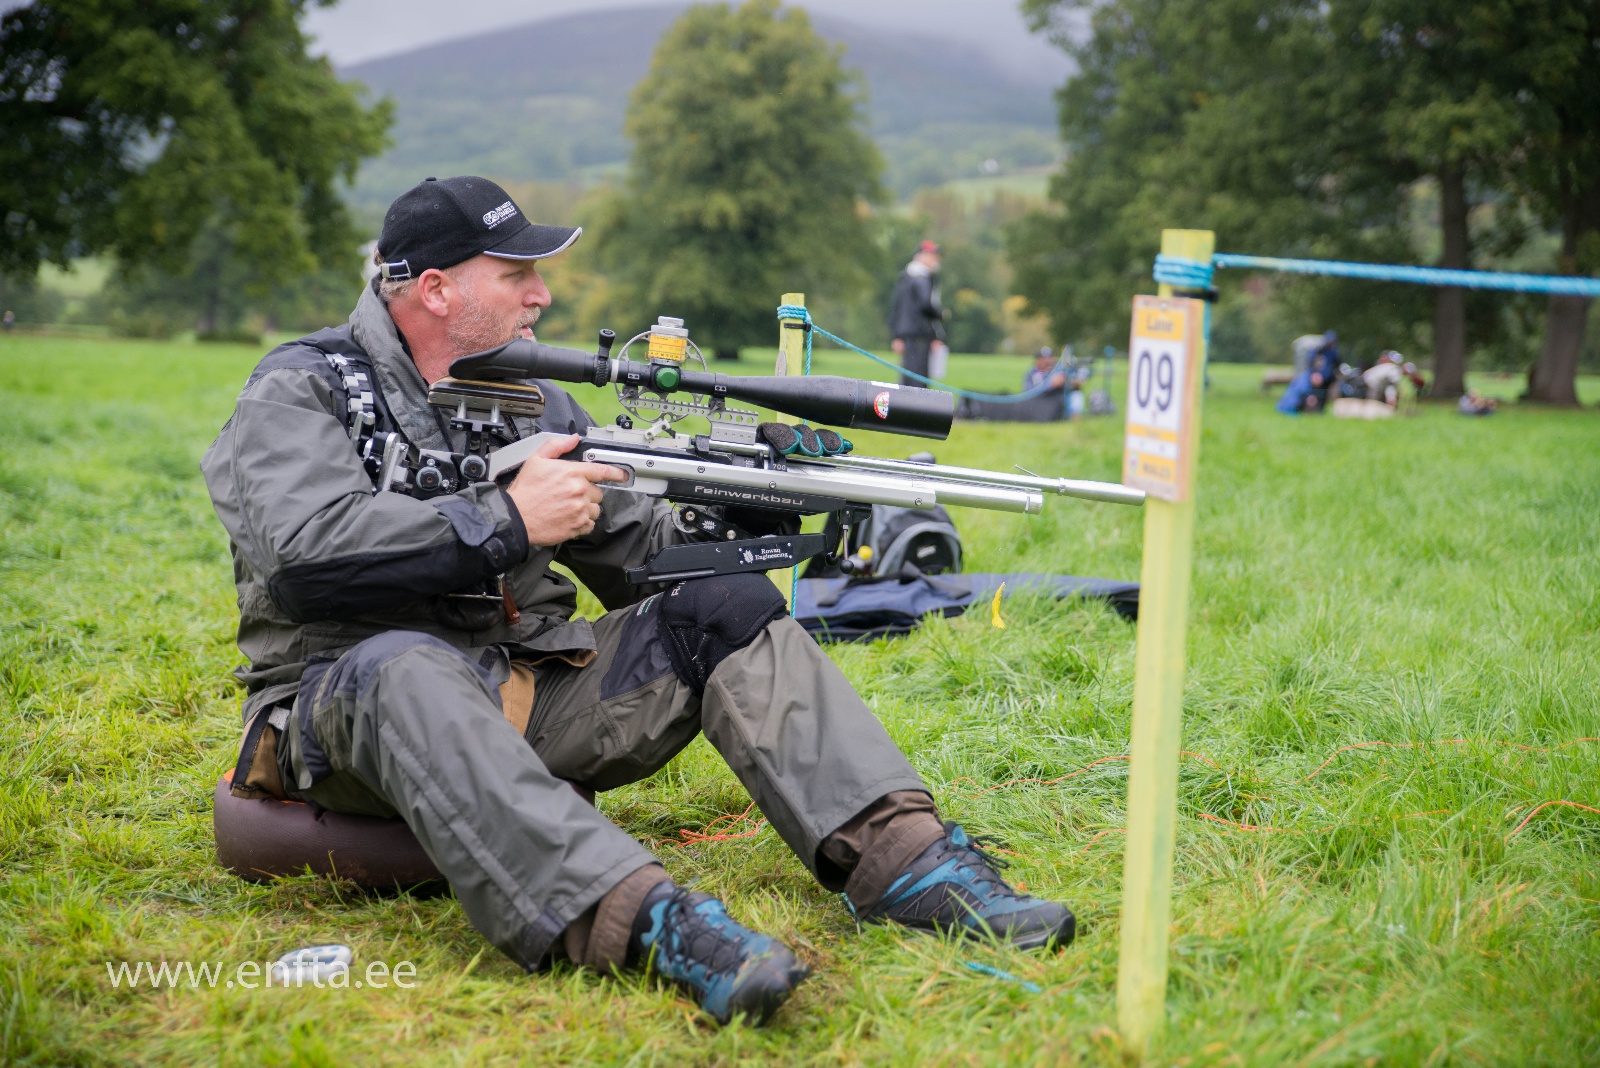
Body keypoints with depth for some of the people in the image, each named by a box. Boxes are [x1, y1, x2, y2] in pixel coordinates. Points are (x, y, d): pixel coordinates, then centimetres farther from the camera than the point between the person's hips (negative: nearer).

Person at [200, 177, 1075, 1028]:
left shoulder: (534, 401, 16)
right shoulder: (300, 393, -2)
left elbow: (641, 555, 15)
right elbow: (305, 553, -21)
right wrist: (508, 520, -18)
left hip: (528, 689, 6)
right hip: (351, 701, -5)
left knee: (726, 609, -10)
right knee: (407, 667, -40)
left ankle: (900, 855, -25)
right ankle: (644, 921, -57)